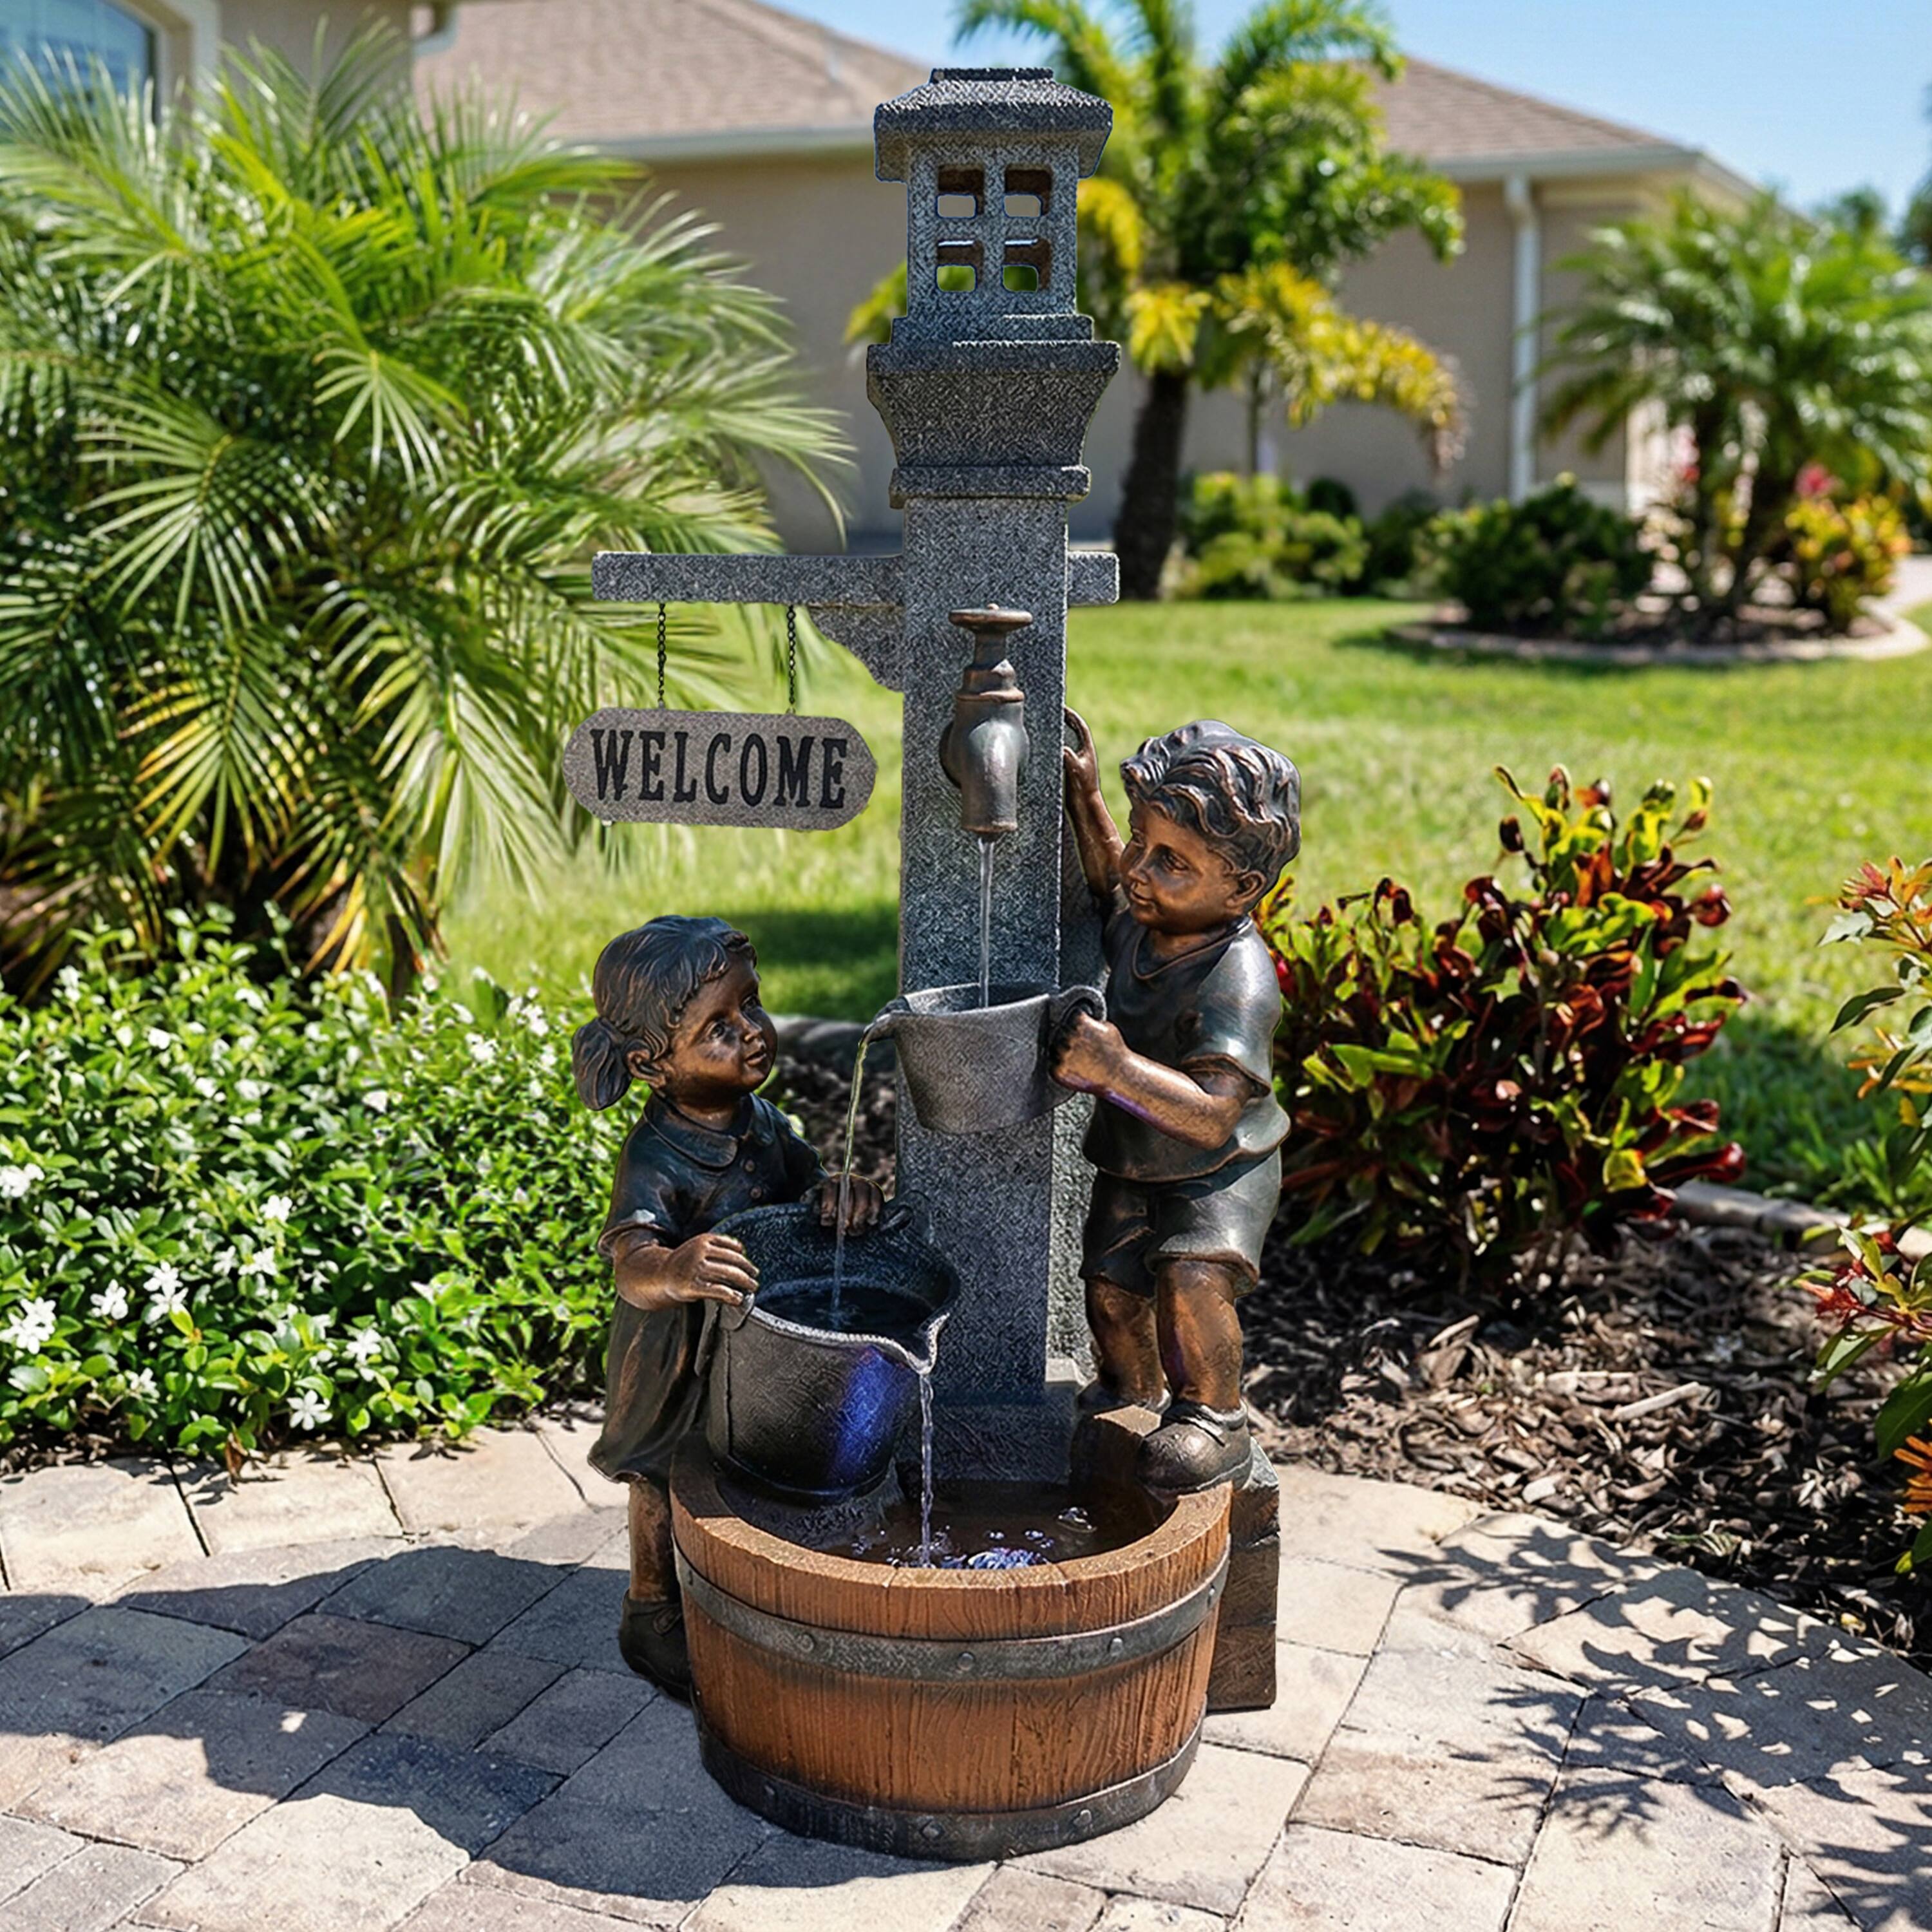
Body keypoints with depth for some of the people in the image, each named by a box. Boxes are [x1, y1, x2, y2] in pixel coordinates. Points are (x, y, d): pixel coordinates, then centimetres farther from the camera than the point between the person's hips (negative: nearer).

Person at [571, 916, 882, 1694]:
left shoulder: (762, 1120, -8)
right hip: (677, 1359, -6)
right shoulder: (655, 1162, -32)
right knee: (669, 1490, 15)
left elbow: (807, 1179, -1)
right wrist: (672, 1272, -68)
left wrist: (843, 1191, -25)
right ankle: (653, 1617, 40)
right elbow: (631, 1260, -45)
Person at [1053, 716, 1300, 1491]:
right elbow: (1110, 887, 18)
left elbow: (1213, 1116, -40)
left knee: (1191, 1280, -28)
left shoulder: (1236, 979, -33)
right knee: (1110, 1290, 12)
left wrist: (1119, 1069, -51)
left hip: (1221, 1171, -7)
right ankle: (1133, 1393, 42)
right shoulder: (1145, 915, -10)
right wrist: (1085, 799, 4)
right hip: (1130, 1164, 7)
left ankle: (1215, 1420, -5)